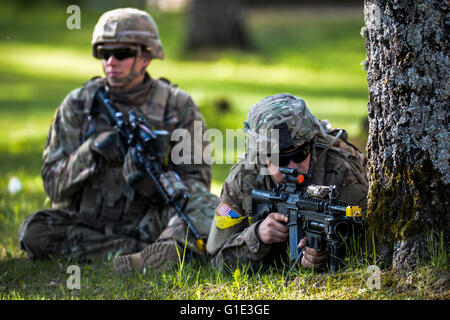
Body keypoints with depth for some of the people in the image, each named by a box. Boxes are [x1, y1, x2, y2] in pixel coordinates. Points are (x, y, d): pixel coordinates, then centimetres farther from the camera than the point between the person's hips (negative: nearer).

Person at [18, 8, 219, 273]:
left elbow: (196, 183, -2)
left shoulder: (178, 107, 1)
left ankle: (171, 248, -59)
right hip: (88, 224, 2)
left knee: (205, 205, -29)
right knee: (34, 232, -26)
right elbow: (54, 184, 0)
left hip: (152, 224, -1)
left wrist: (152, 180, -23)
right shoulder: (78, 105, 4)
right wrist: (92, 151, -19)